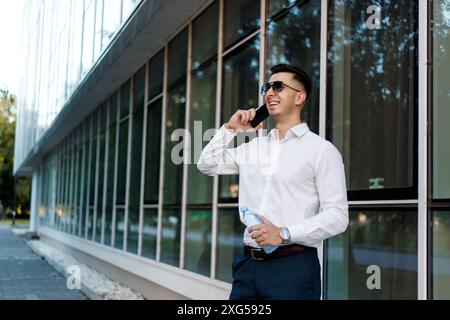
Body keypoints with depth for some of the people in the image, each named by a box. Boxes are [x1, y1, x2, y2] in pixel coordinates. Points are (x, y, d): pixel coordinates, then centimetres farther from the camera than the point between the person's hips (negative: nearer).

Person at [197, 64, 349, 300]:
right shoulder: (253, 147, 16)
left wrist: (285, 234, -19)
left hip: (292, 266, -5)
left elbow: (337, 215, -9)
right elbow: (207, 165, 26)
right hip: (248, 264, 5)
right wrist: (230, 129, 12)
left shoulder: (321, 149, -2)